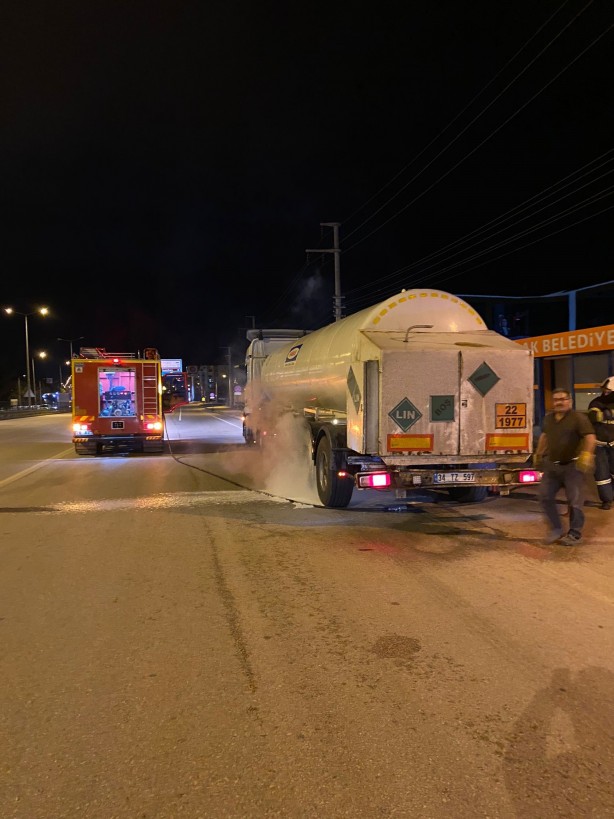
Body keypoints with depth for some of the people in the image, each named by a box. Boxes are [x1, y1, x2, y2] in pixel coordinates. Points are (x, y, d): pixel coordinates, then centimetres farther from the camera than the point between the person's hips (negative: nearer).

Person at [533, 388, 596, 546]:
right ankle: (556, 529, 20)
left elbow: (590, 437, -21)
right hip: (552, 465, 6)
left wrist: (586, 455, -35)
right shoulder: (548, 418, 9)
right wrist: (538, 454, 26)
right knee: (545, 496, 6)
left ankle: (575, 534, 14)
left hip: (572, 466, -6)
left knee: (574, 500, 0)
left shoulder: (578, 417, -12)